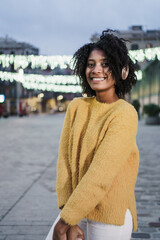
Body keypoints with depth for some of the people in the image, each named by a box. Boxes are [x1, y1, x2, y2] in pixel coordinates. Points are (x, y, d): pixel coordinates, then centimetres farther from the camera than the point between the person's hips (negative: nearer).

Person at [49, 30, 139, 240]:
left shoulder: (124, 114, -16)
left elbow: (100, 175, -21)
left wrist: (65, 221, -19)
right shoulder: (77, 107, 1)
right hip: (77, 209, 5)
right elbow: (65, 160, -5)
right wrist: (68, 217, -13)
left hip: (110, 217, -4)